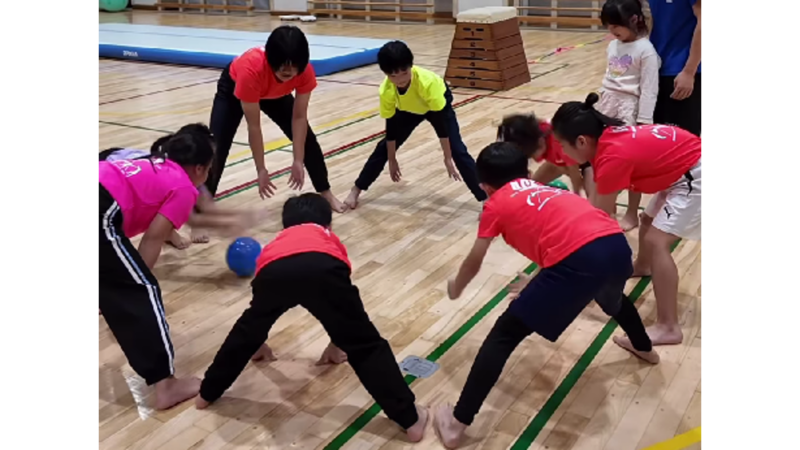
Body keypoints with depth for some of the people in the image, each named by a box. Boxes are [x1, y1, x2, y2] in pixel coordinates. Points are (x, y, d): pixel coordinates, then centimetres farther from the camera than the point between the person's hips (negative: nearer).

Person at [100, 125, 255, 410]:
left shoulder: (157, 168, 32)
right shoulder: (184, 187, 9)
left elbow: (179, 215, 48)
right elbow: (152, 239, 0)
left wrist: (219, 221, 60)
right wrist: (137, 280, 6)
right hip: (100, 212, -8)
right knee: (141, 292, 0)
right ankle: (165, 386, 1)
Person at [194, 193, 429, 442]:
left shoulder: (275, 243, 47)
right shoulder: (330, 241, 45)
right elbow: (340, 304, 54)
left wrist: (257, 344, 78)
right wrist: (336, 345, 69)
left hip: (274, 270, 2)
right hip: (322, 267, -1)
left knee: (247, 331, 30)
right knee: (365, 345, 13)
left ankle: (207, 393, 47)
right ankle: (410, 420, 16)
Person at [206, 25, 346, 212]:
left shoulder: (306, 71, -34)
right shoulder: (251, 70, -45)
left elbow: (299, 118, -23)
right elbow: (254, 127, -36)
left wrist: (298, 161, -22)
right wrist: (261, 170, -30)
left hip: (275, 94, 4)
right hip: (233, 88, -3)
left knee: (307, 139, 0)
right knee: (217, 144, -15)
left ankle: (325, 192, 18)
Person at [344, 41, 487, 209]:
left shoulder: (427, 82, -43)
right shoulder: (386, 91, -32)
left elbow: (441, 122, -34)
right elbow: (391, 126, -18)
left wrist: (448, 158, -30)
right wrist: (392, 160, -9)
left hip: (438, 105, -3)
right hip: (408, 110, 3)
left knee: (457, 150, -15)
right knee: (384, 147, 1)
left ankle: (484, 197, -9)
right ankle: (356, 190, 16)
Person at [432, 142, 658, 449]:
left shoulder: (496, 204, 17)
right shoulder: (543, 190, 33)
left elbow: (474, 263, 24)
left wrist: (455, 289, 44)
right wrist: (540, 285, 57)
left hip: (580, 260, -7)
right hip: (616, 243, 7)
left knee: (504, 334, 2)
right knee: (612, 298, 44)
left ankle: (457, 425, 0)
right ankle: (645, 348, 70)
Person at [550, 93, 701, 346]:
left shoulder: (613, 156, -29)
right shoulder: (606, 138, -2)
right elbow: (595, 203, 5)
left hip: (695, 174, -10)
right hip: (683, 167, 11)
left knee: (656, 241, -16)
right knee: (649, 220, 26)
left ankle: (668, 328, -14)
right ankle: (642, 267, 56)